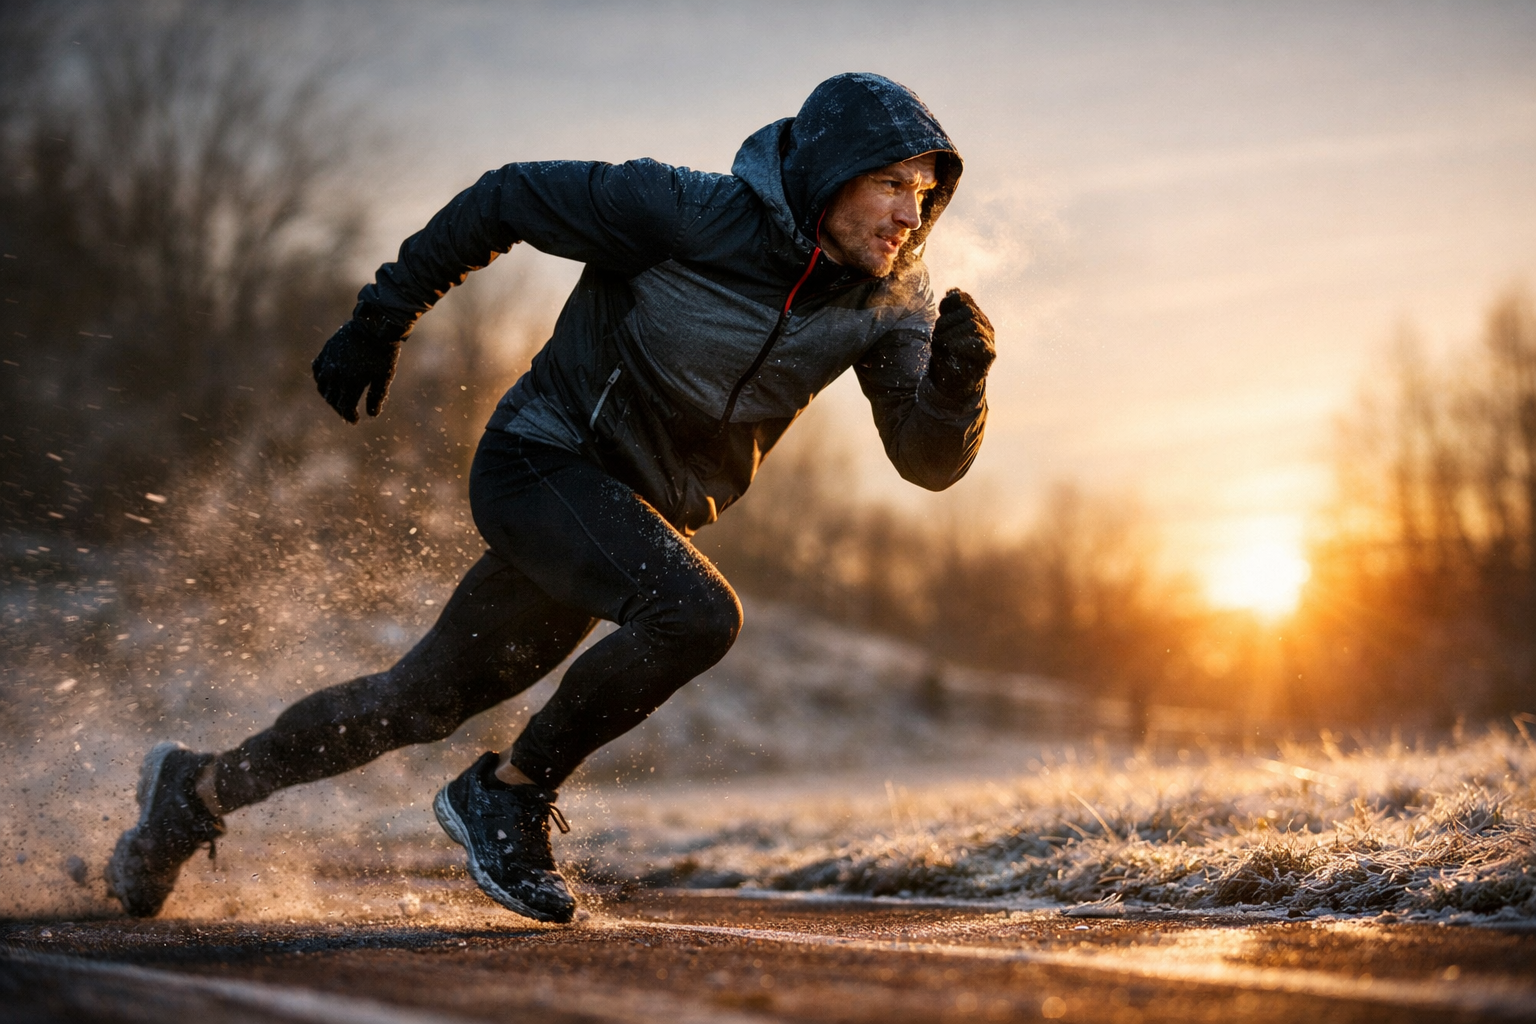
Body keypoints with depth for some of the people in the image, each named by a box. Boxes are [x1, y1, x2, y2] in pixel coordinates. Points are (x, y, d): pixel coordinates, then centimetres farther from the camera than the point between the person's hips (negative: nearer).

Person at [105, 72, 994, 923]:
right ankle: (509, 793, -9)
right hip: (542, 464, -6)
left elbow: (929, 460, -10)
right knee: (696, 613, -30)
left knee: (423, 702, 13)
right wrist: (379, 323, -6)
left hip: (635, 516, 6)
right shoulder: (696, 215, -23)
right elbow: (509, 198, -12)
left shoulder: (890, 301, -8)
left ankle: (203, 789, 32)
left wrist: (958, 378, -32)